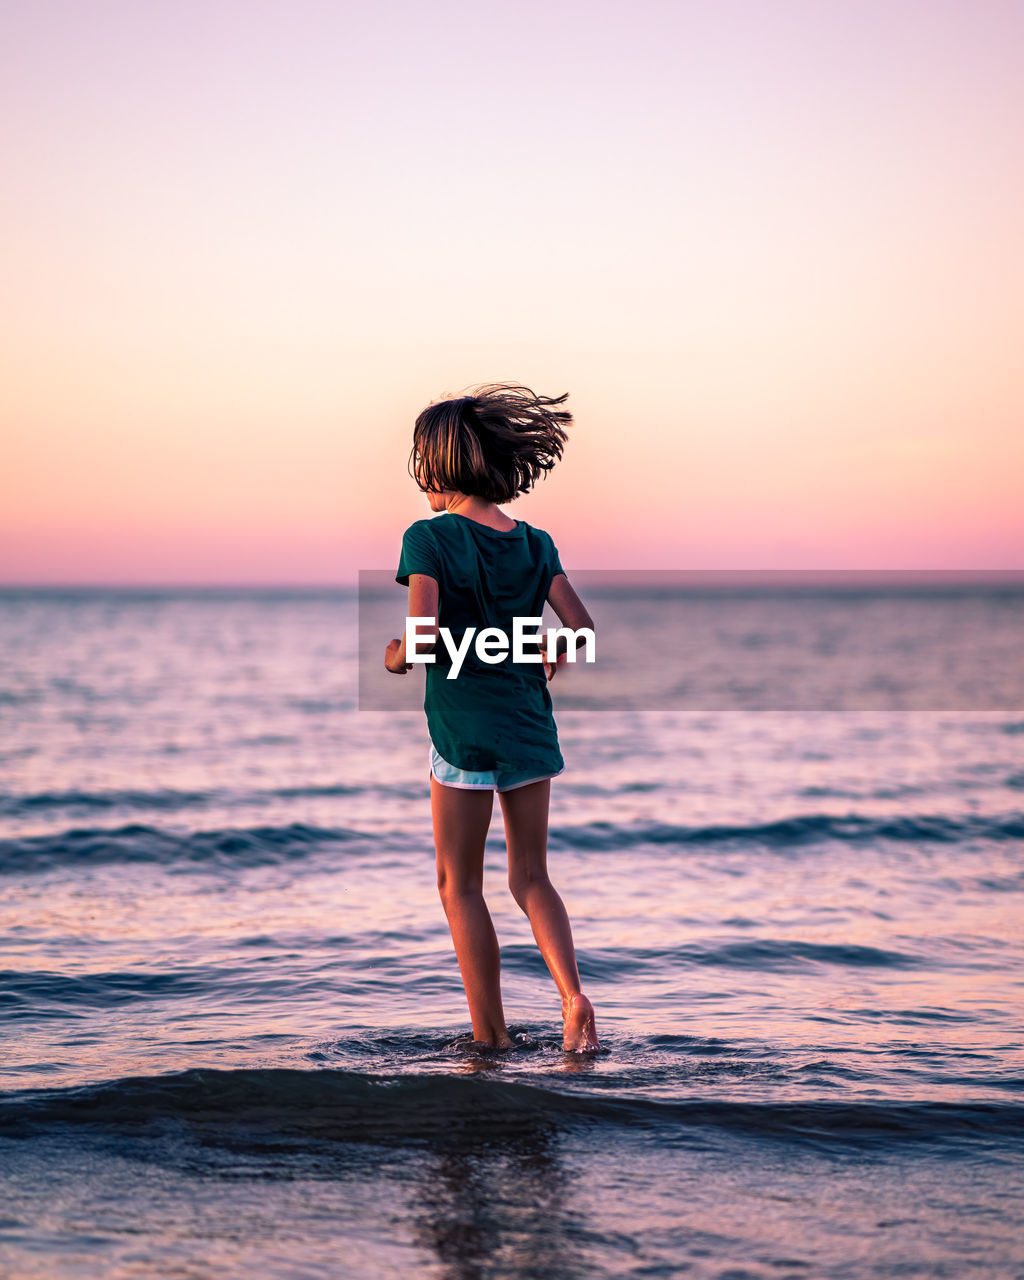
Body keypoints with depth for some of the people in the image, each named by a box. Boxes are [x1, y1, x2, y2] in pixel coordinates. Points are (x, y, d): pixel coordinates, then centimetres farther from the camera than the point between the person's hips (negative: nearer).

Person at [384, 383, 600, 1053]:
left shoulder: (428, 538, -10)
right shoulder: (535, 543, 5)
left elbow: (424, 633, -21)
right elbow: (582, 626, -2)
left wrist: (397, 657, 1)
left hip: (464, 727, -5)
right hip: (531, 724, 5)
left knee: (460, 883, 9)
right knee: (532, 877, 15)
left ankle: (491, 1034, 9)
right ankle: (574, 996, -6)